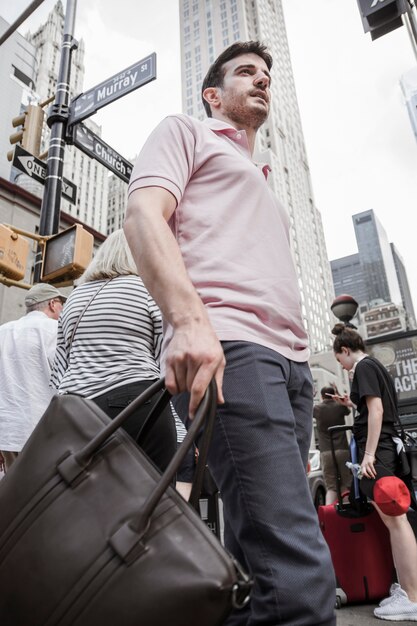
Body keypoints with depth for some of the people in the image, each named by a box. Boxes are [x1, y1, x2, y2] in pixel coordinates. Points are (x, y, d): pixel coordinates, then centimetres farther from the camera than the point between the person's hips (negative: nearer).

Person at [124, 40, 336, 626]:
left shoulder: (261, 186, 37)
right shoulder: (185, 130, 17)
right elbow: (143, 215, -4)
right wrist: (190, 319, -21)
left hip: (291, 362, 9)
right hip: (227, 349, -8)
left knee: (257, 563, 8)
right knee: (299, 569, -17)